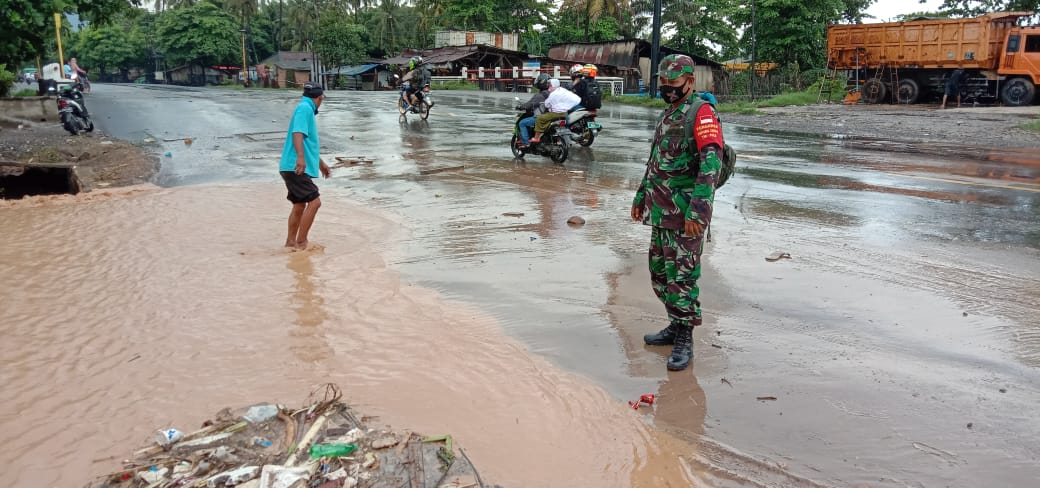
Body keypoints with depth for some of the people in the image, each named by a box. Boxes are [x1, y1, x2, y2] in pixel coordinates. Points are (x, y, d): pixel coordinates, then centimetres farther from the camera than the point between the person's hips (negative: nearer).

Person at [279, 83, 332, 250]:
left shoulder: (307, 109, 21)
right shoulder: (304, 108, -9)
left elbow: (310, 142, 31)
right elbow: (297, 133, -24)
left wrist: (321, 163, 39)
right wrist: (300, 157, -37)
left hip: (295, 168, 11)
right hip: (296, 167, -11)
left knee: (300, 205, 15)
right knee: (314, 201, -13)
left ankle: (291, 242, 23)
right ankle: (301, 242, -8)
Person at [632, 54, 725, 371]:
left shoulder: (702, 113, -12)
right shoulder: (668, 114, 18)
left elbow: (711, 165, -23)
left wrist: (697, 211, -30)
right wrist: (641, 196, 26)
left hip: (685, 216, -9)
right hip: (661, 212, 9)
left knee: (682, 276, -5)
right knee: (659, 273, 15)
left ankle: (684, 340, 5)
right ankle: (676, 324, 29)